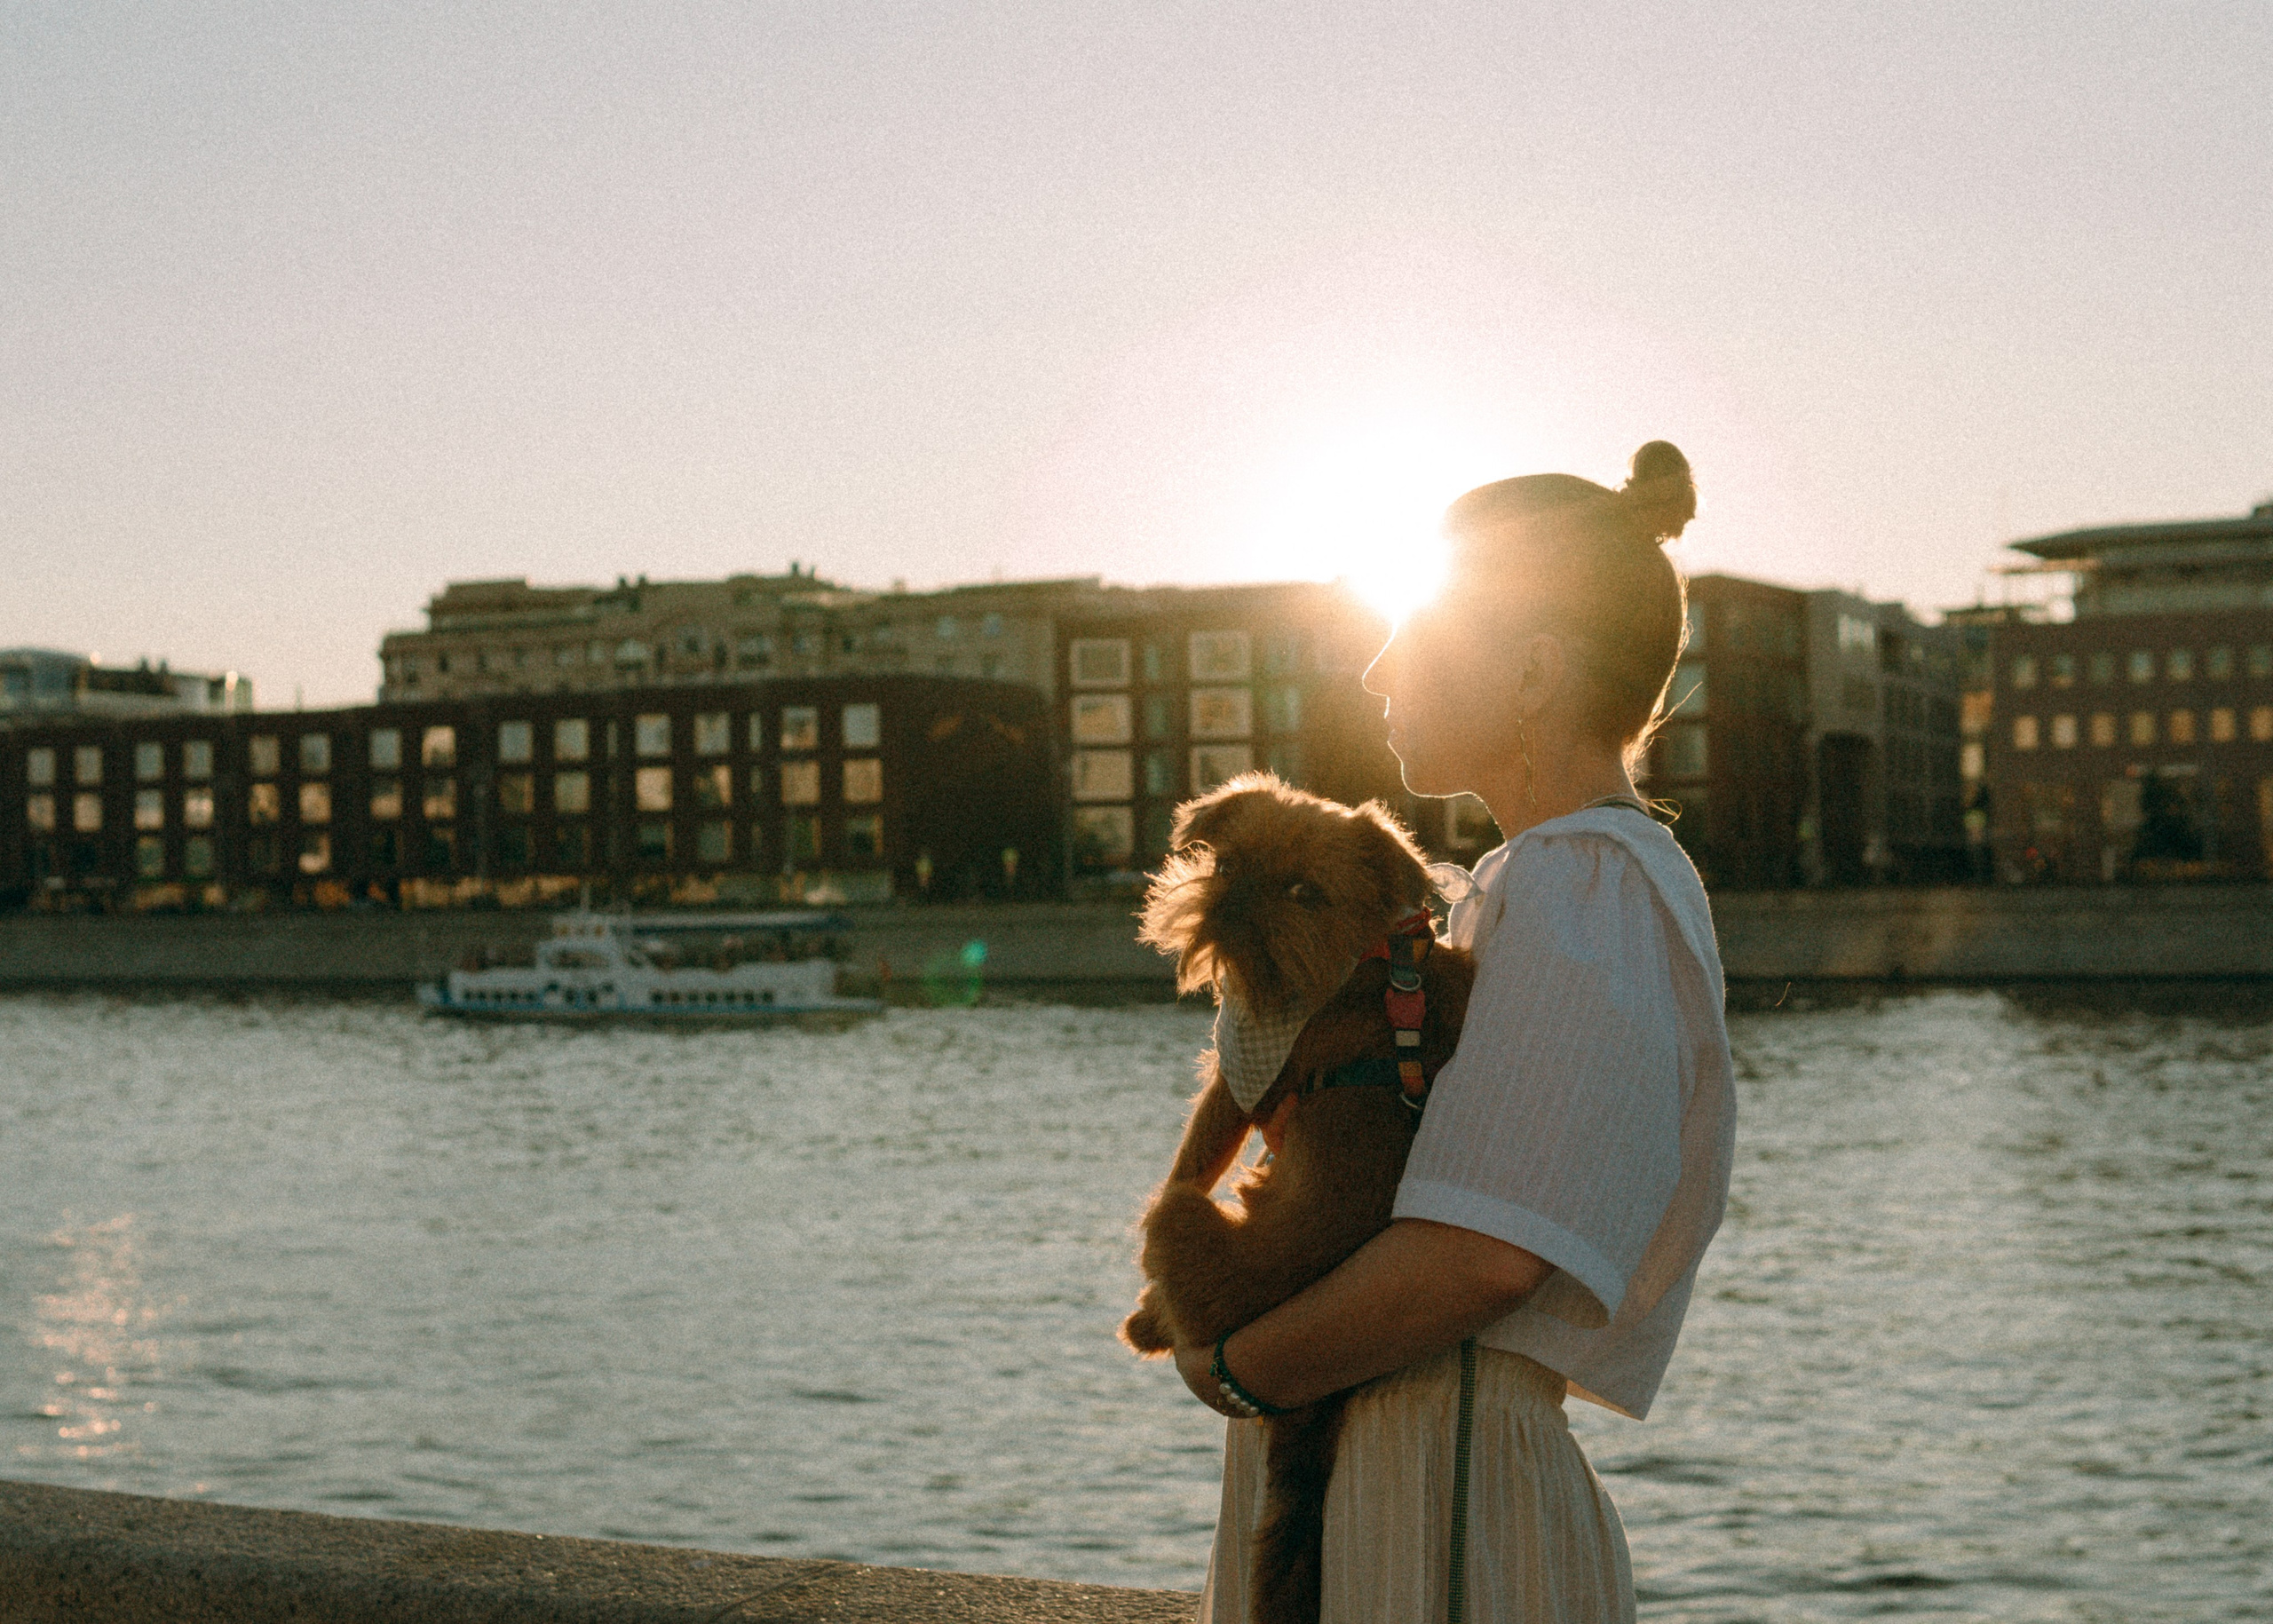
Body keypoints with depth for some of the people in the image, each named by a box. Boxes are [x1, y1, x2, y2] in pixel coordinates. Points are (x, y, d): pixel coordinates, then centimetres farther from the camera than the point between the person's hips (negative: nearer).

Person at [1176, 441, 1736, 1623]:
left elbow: (1482, 1256, -24)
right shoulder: (1525, 888, 18)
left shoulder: (1591, 898, -13)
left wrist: (1237, 1369, -10)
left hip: (1444, 1509, -9)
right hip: (1349, 1489, 9)